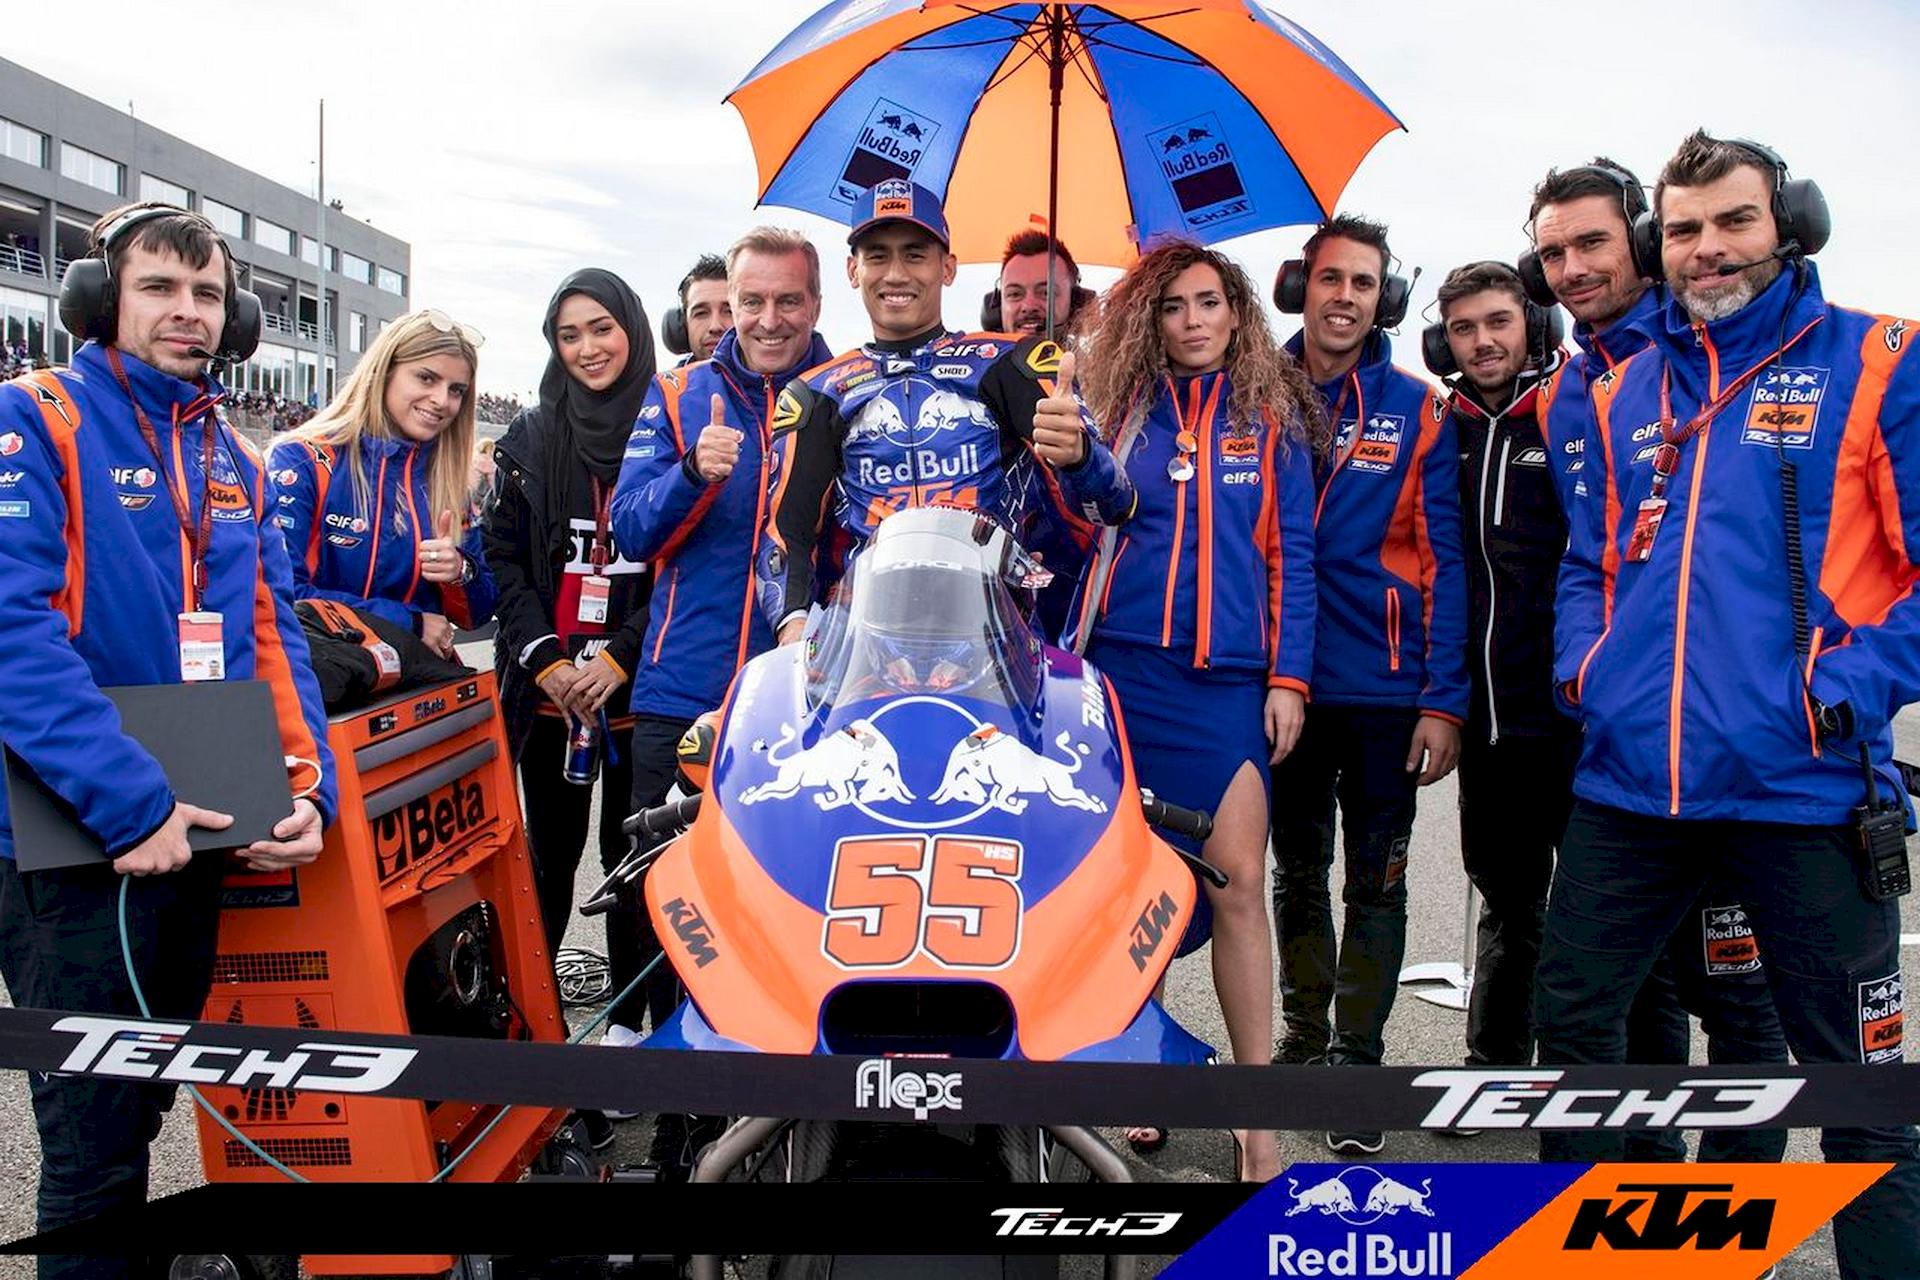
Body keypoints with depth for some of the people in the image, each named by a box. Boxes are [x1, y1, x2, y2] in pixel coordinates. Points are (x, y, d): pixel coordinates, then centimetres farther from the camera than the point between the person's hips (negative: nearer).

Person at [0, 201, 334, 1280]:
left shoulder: (233, 458, 12)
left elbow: (272, 633, 9)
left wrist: (309, 786, -5)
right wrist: (130, 803, -25)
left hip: (197, 834, 7)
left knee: (142, 1110, 21)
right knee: (96, 1146, 0)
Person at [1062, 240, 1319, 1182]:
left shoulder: (1270, 414, 8)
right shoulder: (1121, 404, 9)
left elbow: (1291, 554, 6)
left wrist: (1289, 676, -1)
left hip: (1230, 677, -1)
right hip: (1125, 668, 1)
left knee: (1237, 882, -5)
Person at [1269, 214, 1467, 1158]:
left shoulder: (1417, 411, 0)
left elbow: (1442, 561, -2)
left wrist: (1443, 699, -9)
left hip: (1387, 688, -1)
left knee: (1375, 884, 6)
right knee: (1297, 874, 14)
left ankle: (1357, 1060, 18)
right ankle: (1303, 1035, 30)